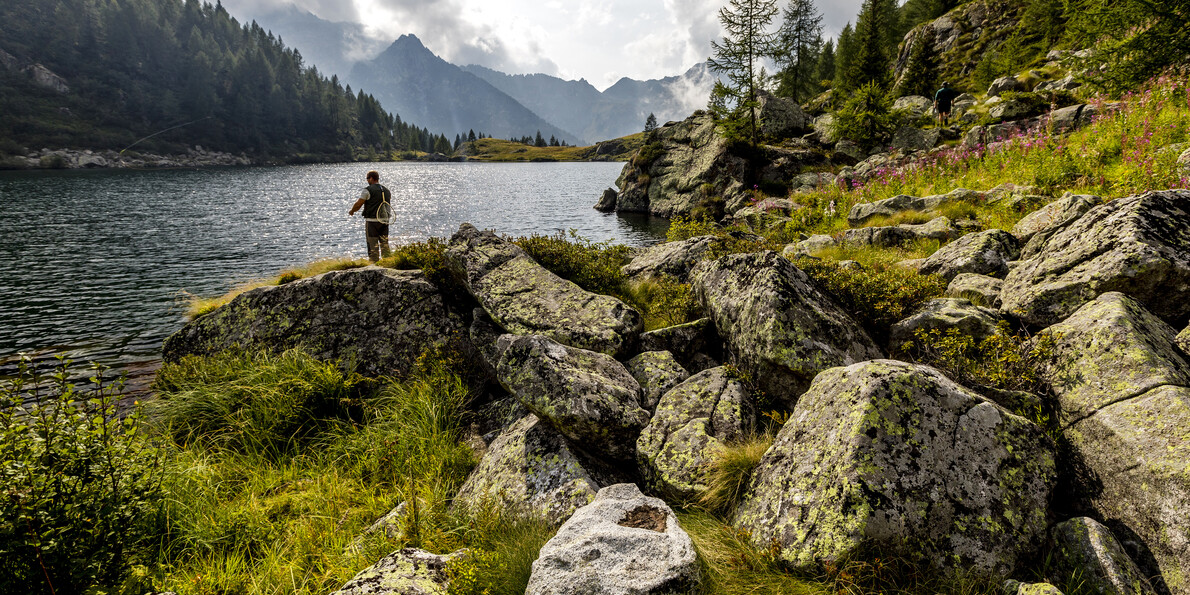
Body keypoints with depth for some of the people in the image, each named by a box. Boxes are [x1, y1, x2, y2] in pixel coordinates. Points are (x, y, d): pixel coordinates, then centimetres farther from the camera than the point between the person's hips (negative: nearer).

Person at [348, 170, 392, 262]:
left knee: (373, 244, -1)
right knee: (384, 243, 11)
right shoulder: (387, 191, 12)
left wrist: (351, 211, 13)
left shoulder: (368, 190, -8)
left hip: (372, 220, -6)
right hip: (384, 221, 6)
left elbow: (358, 204, -5)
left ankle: (374, 262, -2)